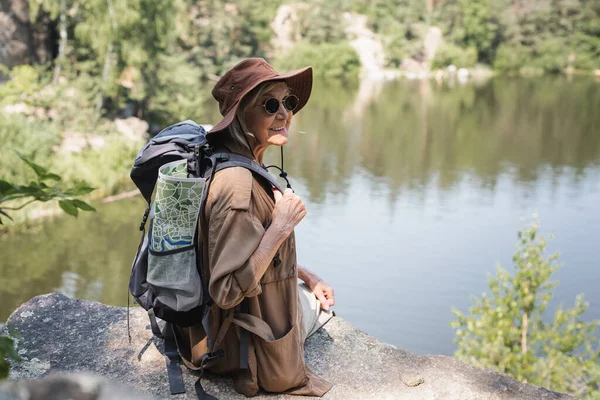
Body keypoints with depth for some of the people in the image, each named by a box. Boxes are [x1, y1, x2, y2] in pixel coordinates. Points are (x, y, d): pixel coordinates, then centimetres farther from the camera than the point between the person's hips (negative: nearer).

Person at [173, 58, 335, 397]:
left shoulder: (243, 167, 0)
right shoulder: (237, 183, -31)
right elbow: (229, 290, -33)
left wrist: (306, 276, 11)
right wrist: (281, 226, -29)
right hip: (241, 347, -9)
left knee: (320, 293, 33)